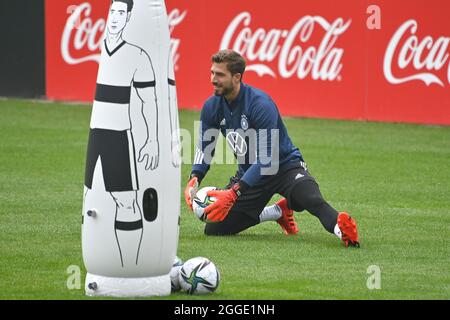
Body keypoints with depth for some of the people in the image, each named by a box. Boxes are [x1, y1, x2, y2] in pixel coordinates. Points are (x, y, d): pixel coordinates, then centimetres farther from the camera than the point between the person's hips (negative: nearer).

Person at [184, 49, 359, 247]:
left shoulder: (260, 104, -27)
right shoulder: (212, 107, -7)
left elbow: (267, 161, -31)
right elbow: (204, 149, 5)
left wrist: (233, 193, -39)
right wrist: (194, 180, -17)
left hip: (284, 166, -7)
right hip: (249, 172, 7)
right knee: (213, 229, 2)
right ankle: (278, 212, 14)